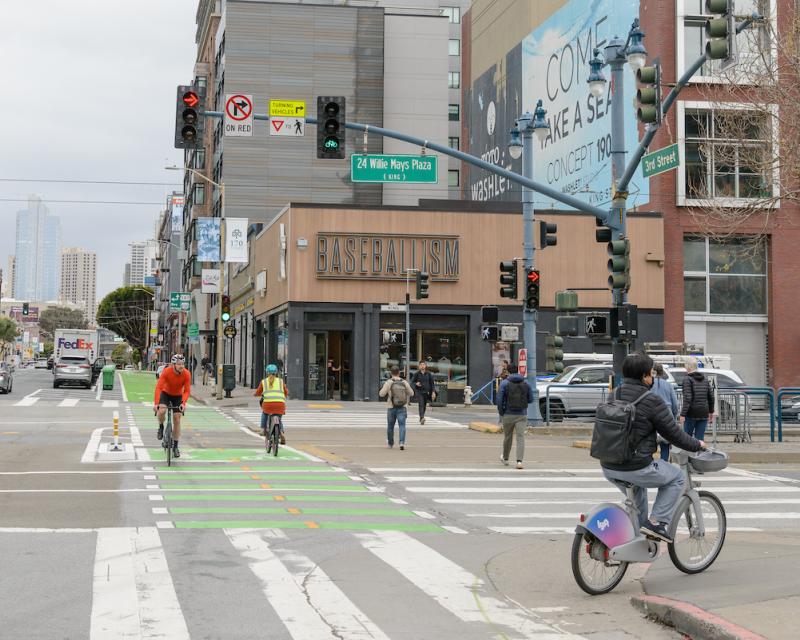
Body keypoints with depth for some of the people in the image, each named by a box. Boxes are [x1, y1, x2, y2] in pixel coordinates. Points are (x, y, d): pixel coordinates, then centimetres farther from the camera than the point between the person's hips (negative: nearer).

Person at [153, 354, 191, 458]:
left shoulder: (186, 374, -24)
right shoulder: (166, 371, -29)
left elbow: (187, 390, -22)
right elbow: (159, 387, -34)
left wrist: (183, 403, -39)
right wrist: (156, 403, -44)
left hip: (178, 396, 1)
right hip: (165, 393, -1)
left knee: (177, 420, -2)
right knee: (161, 411, -31)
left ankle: (175, 446, 10)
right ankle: (161, 427, 2)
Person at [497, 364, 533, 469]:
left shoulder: (504, 383, -5)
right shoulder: (526, 383, 3)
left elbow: (499, 399, -10)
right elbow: (530, 399, 6)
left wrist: (501, 413, 2)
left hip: (508, 415, 0)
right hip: (522, 415, 1)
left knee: (507, 437, 16)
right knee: (520, 438, -2)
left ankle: (505, 458, 35)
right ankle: (519, 461, -17)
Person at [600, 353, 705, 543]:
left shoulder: (614, 396, 9)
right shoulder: (651, 401, -12)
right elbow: (674, 434, -5)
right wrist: (697, 445, 13)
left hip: (608, 468, 7)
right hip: (636, 467, -7)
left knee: (637, 487, 36)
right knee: (677, 477, 16)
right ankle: (658, 522, 5)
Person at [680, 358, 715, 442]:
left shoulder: (687, 379, -9)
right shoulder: (705, 379, 10)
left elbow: (687, 398, -17)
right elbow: (711, 396, 13)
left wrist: (683, 414, -17)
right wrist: (711, 411, 24)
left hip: (692, 413, -5)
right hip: (703, 413, 5)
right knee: (700, 438, 5)